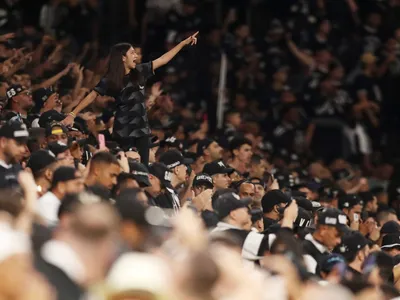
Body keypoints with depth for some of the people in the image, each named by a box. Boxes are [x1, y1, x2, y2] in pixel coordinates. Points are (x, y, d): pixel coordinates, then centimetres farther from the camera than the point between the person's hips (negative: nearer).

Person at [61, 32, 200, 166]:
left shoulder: (140, 71, 4)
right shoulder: (110, 80, -8)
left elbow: (163, 59, 9)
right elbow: (92, 96, -8)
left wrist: (184, 43, 10)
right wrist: (73, 114, -15)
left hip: (142, 128, 4)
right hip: (123, 131, -4)